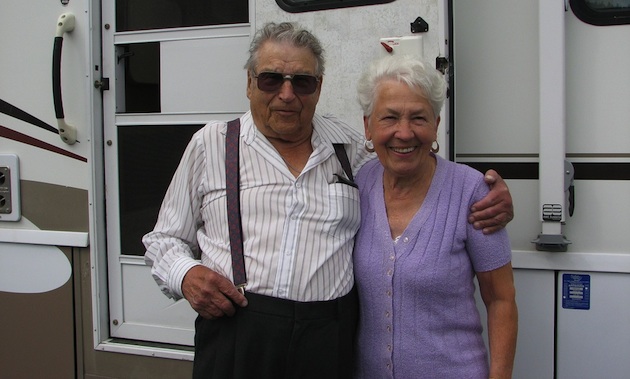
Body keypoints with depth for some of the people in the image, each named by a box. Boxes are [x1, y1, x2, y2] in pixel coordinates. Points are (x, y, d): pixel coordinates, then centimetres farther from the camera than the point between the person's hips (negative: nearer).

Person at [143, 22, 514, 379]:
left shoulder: (351, 146, 9)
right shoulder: (210, 144, 5)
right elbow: (165, 239, 11)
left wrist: (488, 202, 1)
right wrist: (185, 275, -12)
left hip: (329, 340, 2)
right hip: (236, 336, -1)